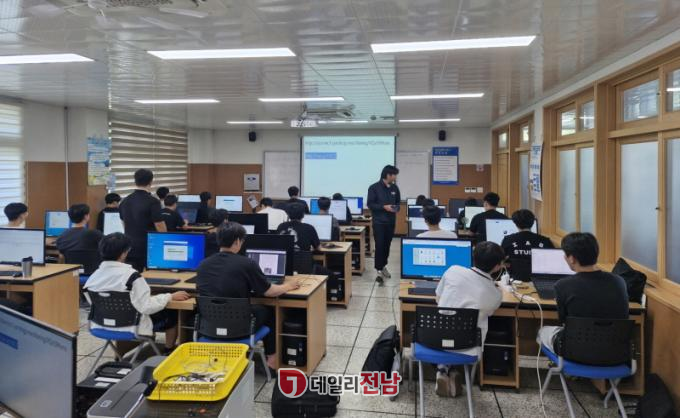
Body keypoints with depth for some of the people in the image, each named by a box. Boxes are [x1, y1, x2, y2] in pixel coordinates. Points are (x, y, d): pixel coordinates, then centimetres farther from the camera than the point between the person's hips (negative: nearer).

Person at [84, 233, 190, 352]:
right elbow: (147, 307, -26)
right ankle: (169, 352, 33)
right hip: (131, 328, -6)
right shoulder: (131, 275, -25)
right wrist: (171, 296, -15)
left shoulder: (94, 275, -7)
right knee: (172, 315, 16)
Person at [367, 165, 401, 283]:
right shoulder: (374, 187, -9)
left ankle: (383, 266, 26)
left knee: (387, 245, 11)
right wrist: (384, 207, -19)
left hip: (391, 222, 5)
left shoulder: (394, 188, 7)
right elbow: (370, 204, -9)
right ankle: (379, 270, -1)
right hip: (379, 222, -5)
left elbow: (398, 202, 18)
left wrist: (397, 208, -4)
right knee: (379, 246, -7)